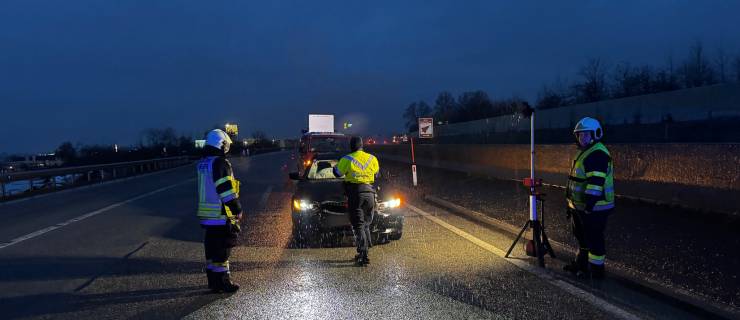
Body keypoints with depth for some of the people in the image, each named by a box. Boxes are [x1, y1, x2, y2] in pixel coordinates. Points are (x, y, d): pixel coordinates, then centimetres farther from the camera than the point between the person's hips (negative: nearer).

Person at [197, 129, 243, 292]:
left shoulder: (202, 163, 13)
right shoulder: (221, 163, -16)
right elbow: (226, 190, -20)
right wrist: (238, 210, -11)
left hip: (206, 214, 9)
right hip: (221, 215, -9)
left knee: (212, 248, 15)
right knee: (222, 248, -2)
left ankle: (213, 281, 23)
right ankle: (222, 282, 4)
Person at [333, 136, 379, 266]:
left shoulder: (347, 160, -6)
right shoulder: (372, 159, 5)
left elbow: (337, 173, 5)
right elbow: (376, 174, 17)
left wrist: (335, 165, 26)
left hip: (355, 194, -4)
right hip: (369, 193, 4)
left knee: (358, 226, -2)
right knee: (366, 224, 16)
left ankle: (363, 255, -9)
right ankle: (363, 253, 19)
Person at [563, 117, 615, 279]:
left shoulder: (598, 154, -19)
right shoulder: (585, 152, 16)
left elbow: (596, 181, -26)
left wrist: (589, 204, -28)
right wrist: (572, 204, 24)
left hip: (594, 207, -11)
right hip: (580, 206, 11)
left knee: (593, 239, 0)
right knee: (581, 236, 21)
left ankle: (596, 270, 11)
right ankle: (581, 264, 35)